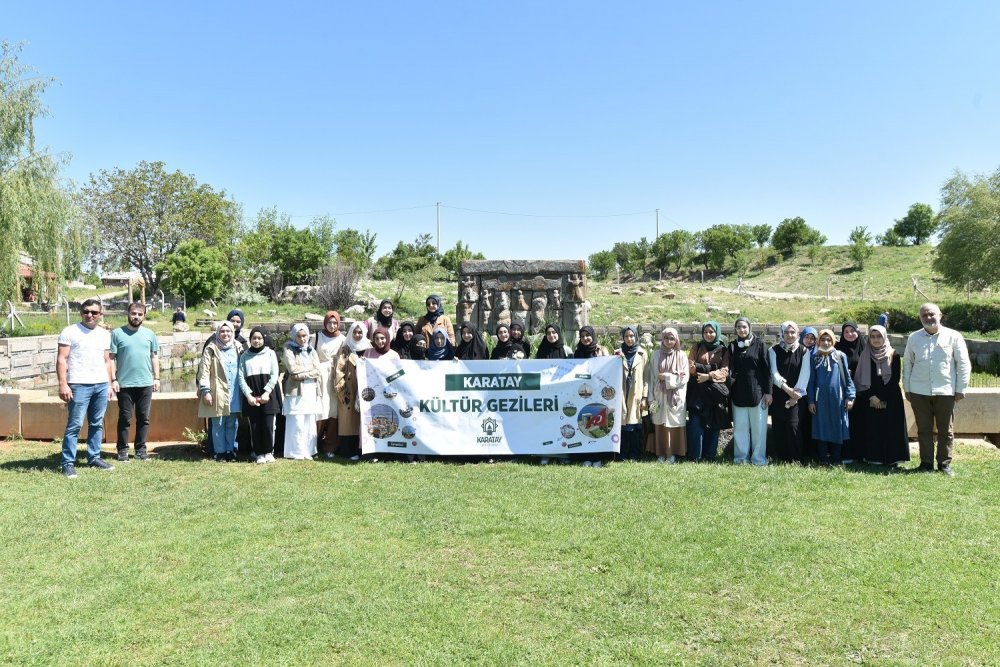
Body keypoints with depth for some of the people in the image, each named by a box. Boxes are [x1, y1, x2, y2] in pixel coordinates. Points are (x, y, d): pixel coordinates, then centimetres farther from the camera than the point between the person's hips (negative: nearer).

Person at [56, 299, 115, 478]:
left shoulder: (105, 334, 14)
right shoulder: (70, 332, -1)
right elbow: (61, 359, -5)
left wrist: (109, 384, 14)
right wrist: (63, 384, -12)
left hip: (101, 385, 5)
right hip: (79, 385, -5)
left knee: (97, 424, 10)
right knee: (75, 425, -6)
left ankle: (94, 457, 19)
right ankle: (68, 463, -1)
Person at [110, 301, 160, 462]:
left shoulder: (149, 334, 8)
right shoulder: (117, 333, -1)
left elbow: (155, 357, 12)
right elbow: (111, 358, -2)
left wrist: (156, 378, 7)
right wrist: (113, 379, -8)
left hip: (146, 383, 3)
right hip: (124, 384, -3)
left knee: (143, 418, 7)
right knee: (125, 418, 3)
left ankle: (141, 449, 17)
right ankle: (122, 449, 13)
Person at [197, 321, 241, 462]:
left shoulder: (237, 348, 11)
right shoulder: (211, 349, -2)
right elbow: (204, 370, -4)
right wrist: (205, 391, -11)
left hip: (234, 393, 4)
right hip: (218, 393, -3)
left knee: (232, 424, 7)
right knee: (218, 424, 0)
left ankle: (231, 450, 15)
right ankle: (220, 452, 8)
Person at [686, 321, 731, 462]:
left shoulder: (724, 350, 7)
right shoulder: (696, 348, 11)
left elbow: (725, 371, -4)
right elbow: (691, 367, 0)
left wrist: (708, 376, -18)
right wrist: (712, 369, -11)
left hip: (716, 392, 0)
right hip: (698, 392, 0)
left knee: (713, 425, 1)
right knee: (696, 424, -8)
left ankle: (710, 456, 9)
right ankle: (694, 456, -5)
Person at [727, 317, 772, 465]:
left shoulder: (759, 344, 1)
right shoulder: (732, 346, 10)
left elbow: (766, 369, -2)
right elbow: (730, 368, 9)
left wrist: (768, 392, -6)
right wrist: (730, 377, -14)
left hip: (756, 391, -3)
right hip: (738, 393, 3)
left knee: (758, 427, 1)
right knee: (740, 427, 5)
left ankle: (759, 458, 10)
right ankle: (741, 457, 14)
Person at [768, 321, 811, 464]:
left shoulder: (803, 351, 2)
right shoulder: (774, 350, 2)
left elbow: (804, 375, -2)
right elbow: (774, 372, -5)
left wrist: (796, 394, -10)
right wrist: (787, 388, -16)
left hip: (797, 396, -1)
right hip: (778, 395, 1)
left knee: (793, 426, -10)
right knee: (778, 427, 1)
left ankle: (797, 460, -2)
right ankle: (780, 459, 10)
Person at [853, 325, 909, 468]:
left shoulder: (893, 355, 1)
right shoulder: (865, 355, 7)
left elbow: (895, 379, -5)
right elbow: (861, 380, 4)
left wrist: (880, 396, -11)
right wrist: (871, 396, -8)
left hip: (890, 400, -2)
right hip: (870, 400, 2)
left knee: (890, 428, -3)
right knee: (872, 429, 0)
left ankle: (892, 459, 1)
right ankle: (873, 458, 4)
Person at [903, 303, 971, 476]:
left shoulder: (953, 336, 0)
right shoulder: (914, 338, 6)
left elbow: (964, 364, 1)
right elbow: (907, 364, 11)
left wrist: (961, 389, -3)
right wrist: (907, 388, 8)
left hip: (945, 391, -1)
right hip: (919, 392, 2)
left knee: (946, 430, 6)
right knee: (924, 429, 6)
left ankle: (945, 463, 16)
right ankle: (926, 463, 15)